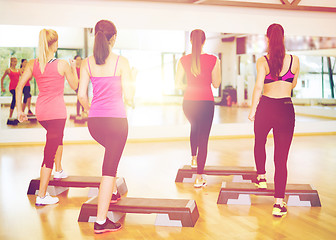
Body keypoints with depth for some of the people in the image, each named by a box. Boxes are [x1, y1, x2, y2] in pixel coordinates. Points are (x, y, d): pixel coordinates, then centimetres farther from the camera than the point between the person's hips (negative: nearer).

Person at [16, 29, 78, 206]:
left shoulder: (32, 64, 2)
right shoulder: (62, 65, -9)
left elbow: (19, 87, -1)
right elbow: (74, 86, 4)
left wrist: (19, 110, 6)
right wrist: (74, 68, 19)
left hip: (40, 111, 6)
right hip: (56, 111, -6)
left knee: (57, 137, 33)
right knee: (50, 151, -3)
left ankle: (58, 171, 44)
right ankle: (42, 196, -2)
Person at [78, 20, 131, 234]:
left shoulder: (87, 63, 2)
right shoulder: (121, 62, -9)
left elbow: (81, 94, 2)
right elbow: (128, 96, -8)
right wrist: (132, 78, 12)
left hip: (95, 121, 5)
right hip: (116, 119, -5)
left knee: (112, 152, 34)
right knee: (109, 168, 1)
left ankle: (112, 192, 43)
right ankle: (101, 221, 2)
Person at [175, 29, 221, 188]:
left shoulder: (184, 60, -2)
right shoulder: (213, 60, -7)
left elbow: (178, 83, 1)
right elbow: (216, 84, 0)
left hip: (189, 102, 3)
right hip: (206, 102, -2)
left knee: (194, 128, 33)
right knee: (203, 138, 3)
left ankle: (194, 158, 41)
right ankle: (199, 178, 2)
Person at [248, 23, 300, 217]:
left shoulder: (263, 61, -4)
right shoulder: (294, 60, 2)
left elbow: (258, 87, -14)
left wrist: (253, 109, -6)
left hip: (266, 107, 0)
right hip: (286, 109, 1)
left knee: (259, 143, 30)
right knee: (281, 157, 1)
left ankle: (262, 178, 37)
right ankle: (279, 203, -1)